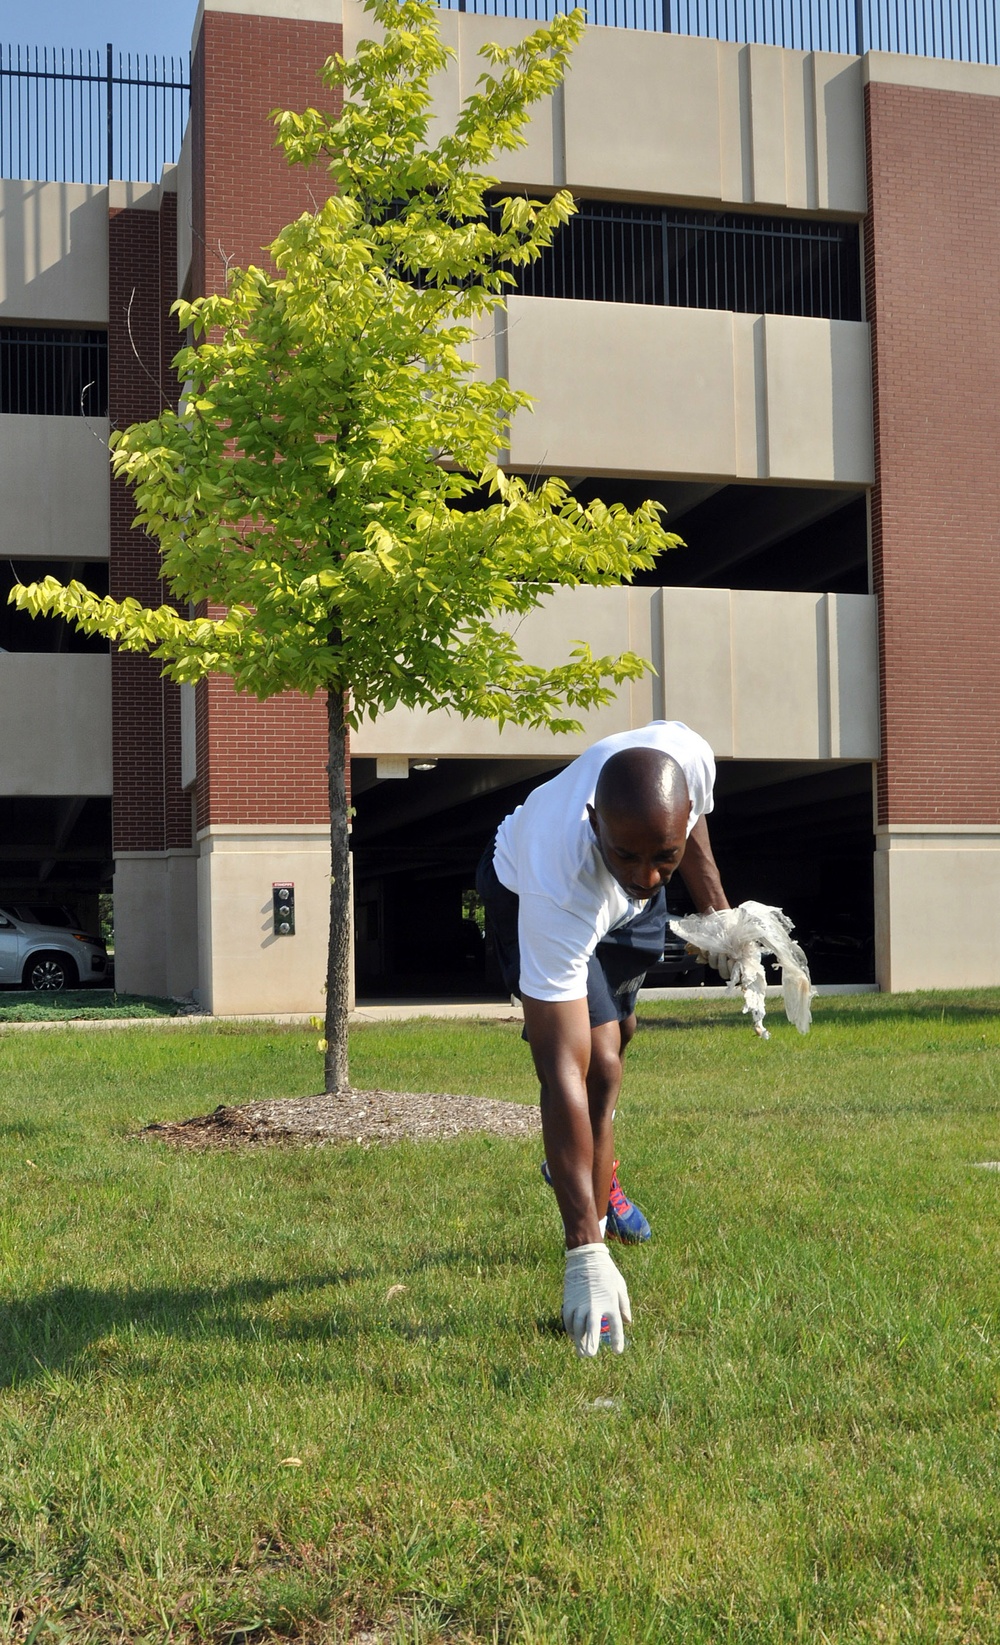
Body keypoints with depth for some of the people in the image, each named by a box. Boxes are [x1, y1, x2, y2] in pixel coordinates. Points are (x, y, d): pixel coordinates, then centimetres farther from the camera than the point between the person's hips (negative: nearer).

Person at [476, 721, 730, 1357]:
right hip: (527, 893, -5)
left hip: (625, 907, 6)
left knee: (617, 1035, 23)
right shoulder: (555, 893, -50)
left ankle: (590, 1175, 49)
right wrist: (585, 1253, -52)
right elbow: (563, 1073, -49)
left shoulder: (688, 755, -41)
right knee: (597, 1062, -22)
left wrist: (715, 906, 2)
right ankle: (595, 1231, -10)